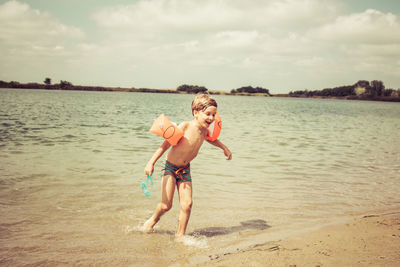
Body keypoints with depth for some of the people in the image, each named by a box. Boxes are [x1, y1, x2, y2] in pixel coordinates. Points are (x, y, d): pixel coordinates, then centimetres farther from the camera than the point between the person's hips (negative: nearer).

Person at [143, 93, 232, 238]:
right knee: (166, 205, -8)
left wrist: (224, 148, 19)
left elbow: (211, 139, 25)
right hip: (170, 167, -5)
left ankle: (180, 235, 12)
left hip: (185, 169, 5)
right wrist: (151, 162, -25)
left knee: (187, 204, -4)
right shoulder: (185, 126, -22)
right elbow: (166, 144, -21)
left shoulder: (204, 130, -2)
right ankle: (153, 219, 25)